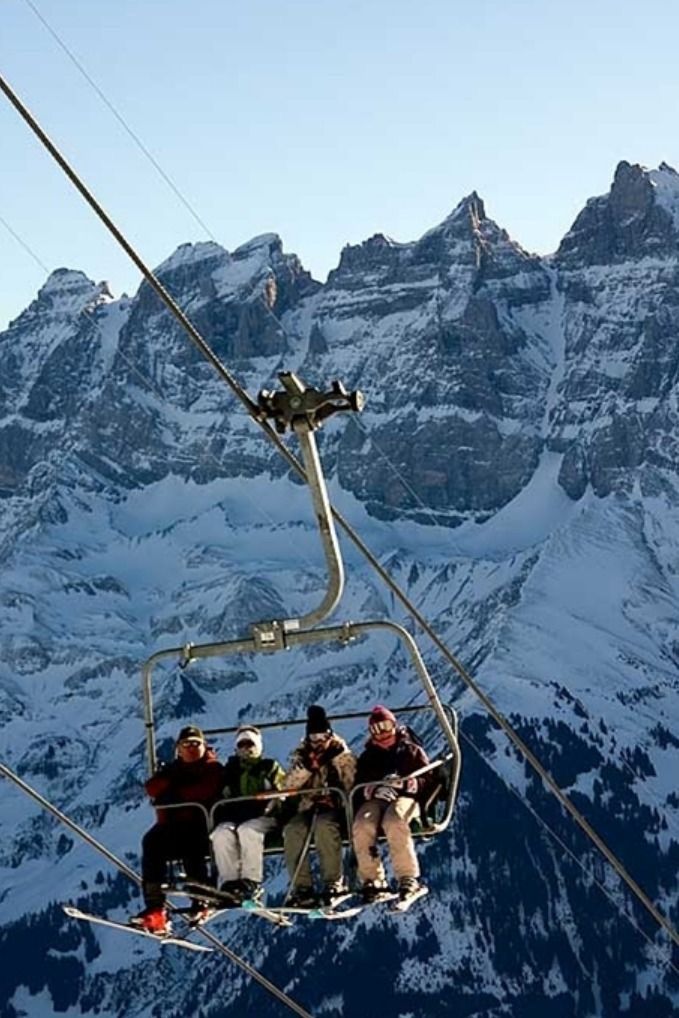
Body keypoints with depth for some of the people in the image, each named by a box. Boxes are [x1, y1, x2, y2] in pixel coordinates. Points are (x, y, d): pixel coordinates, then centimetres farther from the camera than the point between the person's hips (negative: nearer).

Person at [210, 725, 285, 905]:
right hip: (233, 818, 3)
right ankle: (229, 883, -35)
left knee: (247, 831, -37)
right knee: (221, 835, -32)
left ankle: (252, 883, -38)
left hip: (262, 818, -3)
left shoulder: (270, 767, 20)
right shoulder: (230, 770, 27)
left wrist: (268, 809, -8)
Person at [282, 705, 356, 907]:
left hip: (335, 808, -3)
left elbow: (352, 786, 0)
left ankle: (333, 882, -28)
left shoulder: (343, 755, 8)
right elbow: (288, 786, 4)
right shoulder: (301, 756, 14)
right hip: (307, 807, 3)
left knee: (324, 825, -37)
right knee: (292, 830, -30)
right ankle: (302, 889, -29)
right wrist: (307, 767, -10)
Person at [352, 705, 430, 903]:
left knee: (394, 821, -40)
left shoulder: (411, 751, 19)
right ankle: (372, 880, -26)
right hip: (375, 800, 2)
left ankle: (408, 878, -35)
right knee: (362, 825, -34)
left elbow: (427, 779, 5)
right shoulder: (367, 757, 25)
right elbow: (358, 787, 11)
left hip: (405, 798, -2)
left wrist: (403, 783, -14)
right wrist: (373, 790, -13)